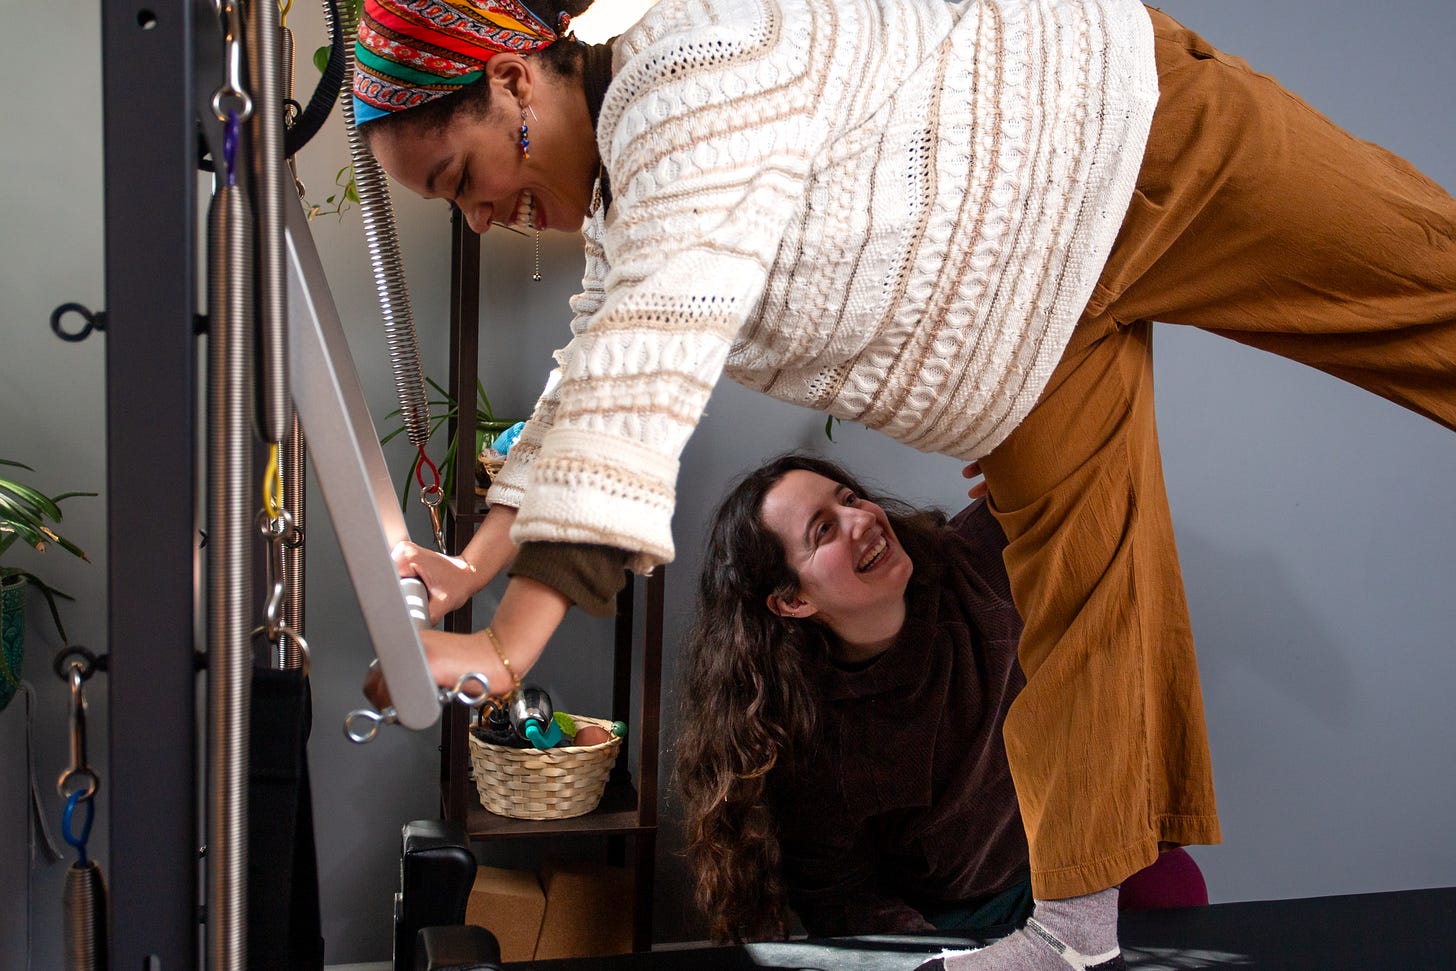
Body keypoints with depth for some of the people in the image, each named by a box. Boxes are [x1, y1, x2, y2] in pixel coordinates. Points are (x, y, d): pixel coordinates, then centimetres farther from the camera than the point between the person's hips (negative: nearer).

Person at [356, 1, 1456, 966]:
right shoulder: (620, 208, -2)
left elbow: (648, 370, -42)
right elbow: (596, 382, 10)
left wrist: (510, 643, -43)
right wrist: (477, 564, 2)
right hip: (1040, 301, 7)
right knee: (1072, 564, 3)